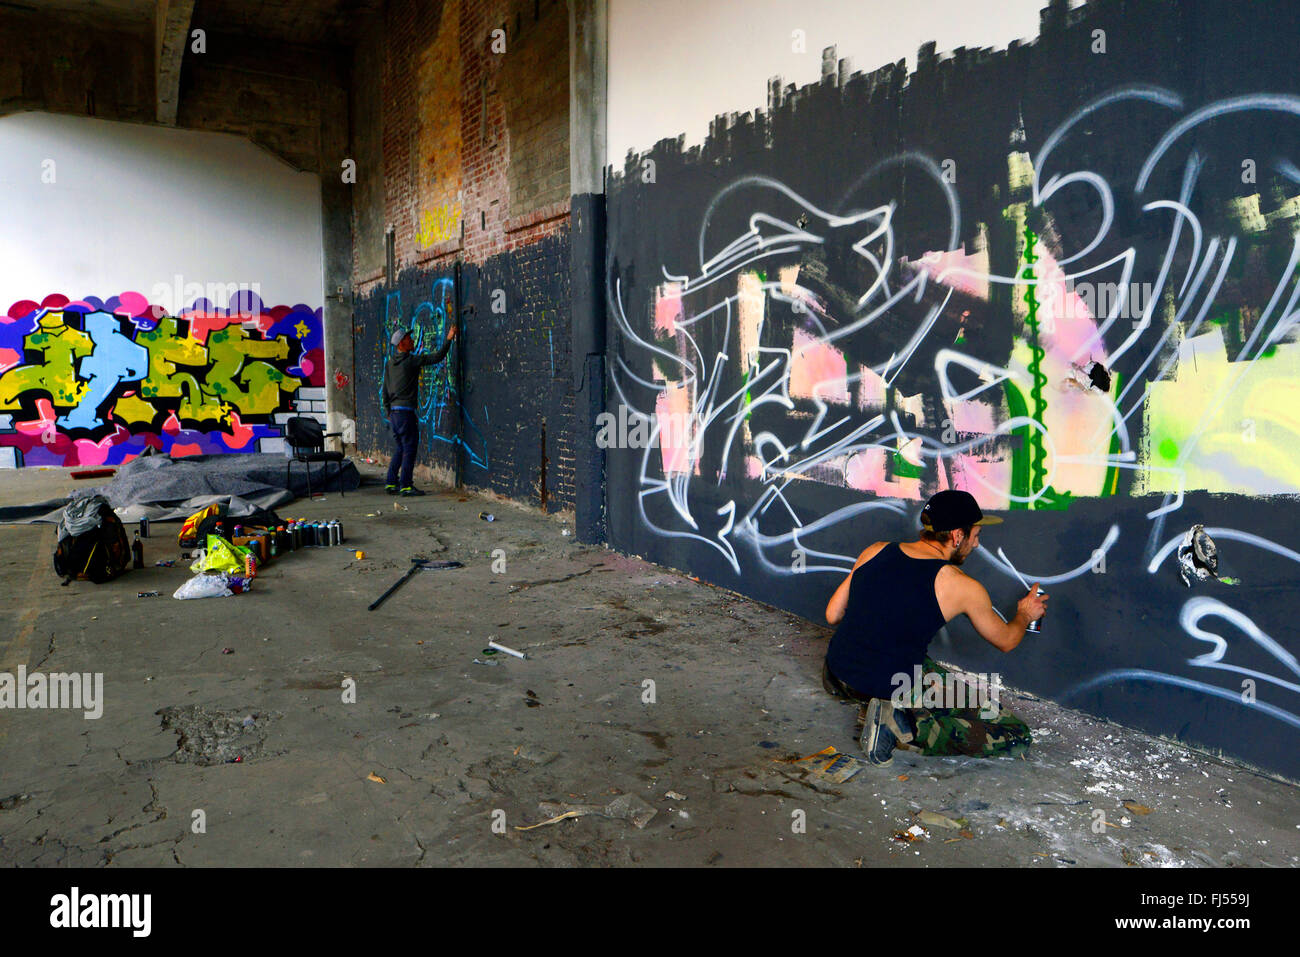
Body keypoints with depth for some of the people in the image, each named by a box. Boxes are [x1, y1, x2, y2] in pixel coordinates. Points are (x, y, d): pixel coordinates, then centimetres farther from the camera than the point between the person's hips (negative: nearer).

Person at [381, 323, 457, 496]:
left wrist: (388, 412, 21)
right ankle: (406, 486, -3)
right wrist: (449, 339, -2)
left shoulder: (390, 364, 13)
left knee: (399, 449, 15)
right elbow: (437, 357, -11)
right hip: (406, 411, -8)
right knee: (409, 449, -3)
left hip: (394, 411, 8)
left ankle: (391, 483, 15)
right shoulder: (412, 360, -10)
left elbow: (385, 391, 16)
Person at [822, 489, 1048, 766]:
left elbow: (832, 615, 9)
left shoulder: (876, 551, 2)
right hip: (896, 689, -6)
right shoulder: (964, 587, -7)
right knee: (1016, 736, 3)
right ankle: (905, 727, -9)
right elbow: (1006, 640, 11)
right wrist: (1024, 615, 34)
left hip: (836, 679, 6)